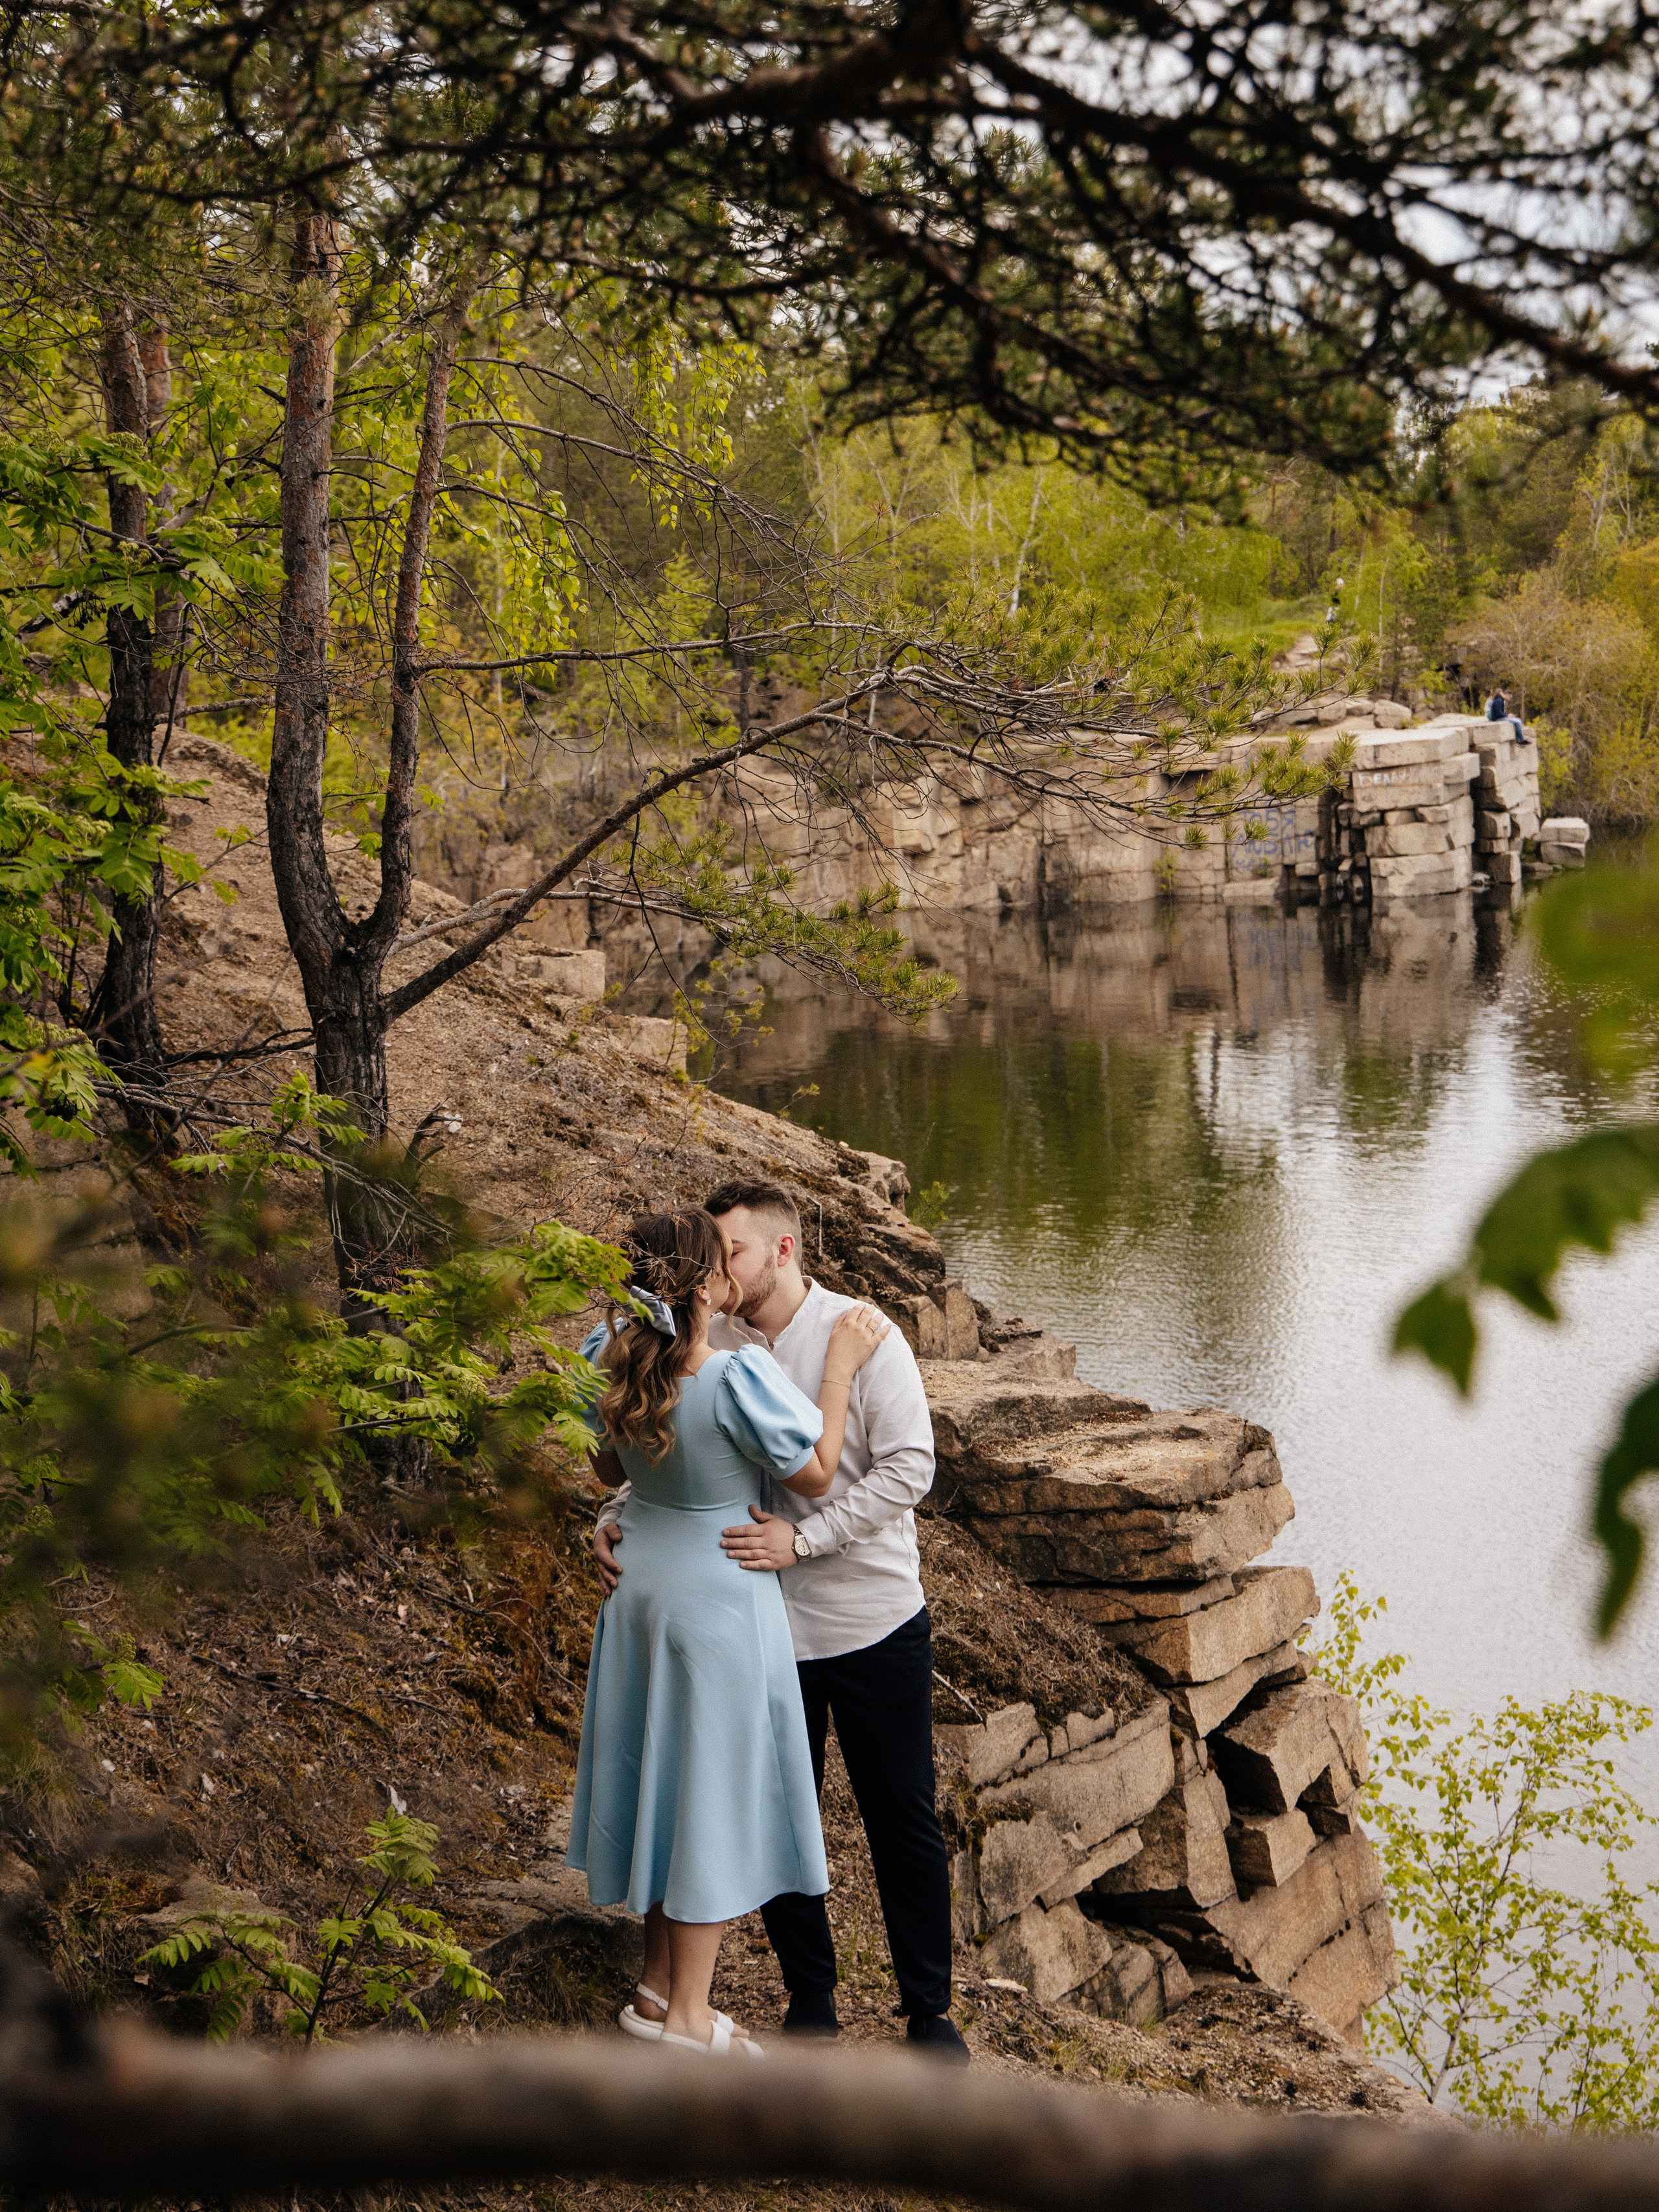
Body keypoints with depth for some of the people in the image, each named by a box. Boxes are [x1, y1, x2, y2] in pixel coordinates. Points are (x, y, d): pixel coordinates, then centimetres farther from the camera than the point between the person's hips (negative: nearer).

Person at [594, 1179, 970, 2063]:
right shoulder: (711, 1346, -2)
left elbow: (908, 1468, -17)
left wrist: (802, 1539, -25)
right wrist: (613, 1519, -11)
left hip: (875, 1622, -3)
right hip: (763, 1625, 3)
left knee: (902, 1819, 7)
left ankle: (928, 2007, 22)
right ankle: (809, 2003, 27)